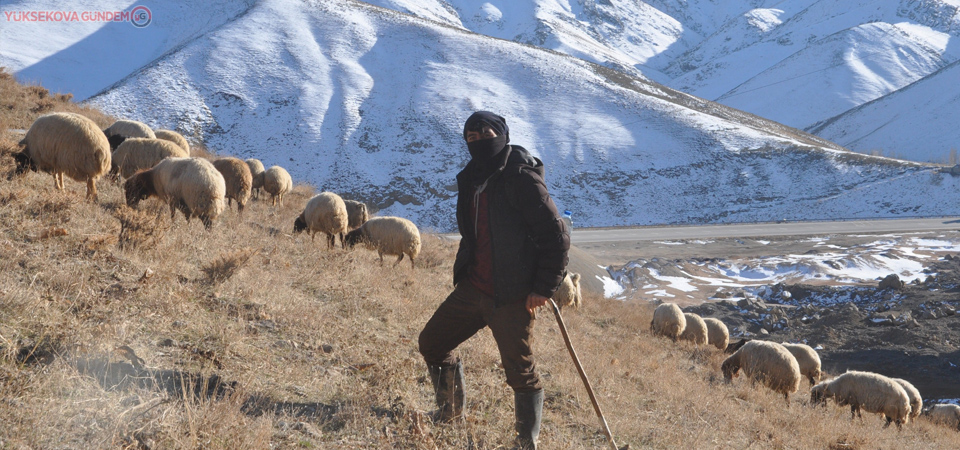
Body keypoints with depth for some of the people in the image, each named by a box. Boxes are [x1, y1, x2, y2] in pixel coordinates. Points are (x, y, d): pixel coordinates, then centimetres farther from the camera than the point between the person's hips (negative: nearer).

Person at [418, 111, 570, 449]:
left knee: (521, 374, -4)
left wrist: (544, 288, -17)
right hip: (472, 289, 8)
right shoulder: (471, 180, 11)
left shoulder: (521, 178, -15)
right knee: (431, 344, 14)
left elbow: (555, 237, -16)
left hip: (513, 298, -8)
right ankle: (449, 414, 33)